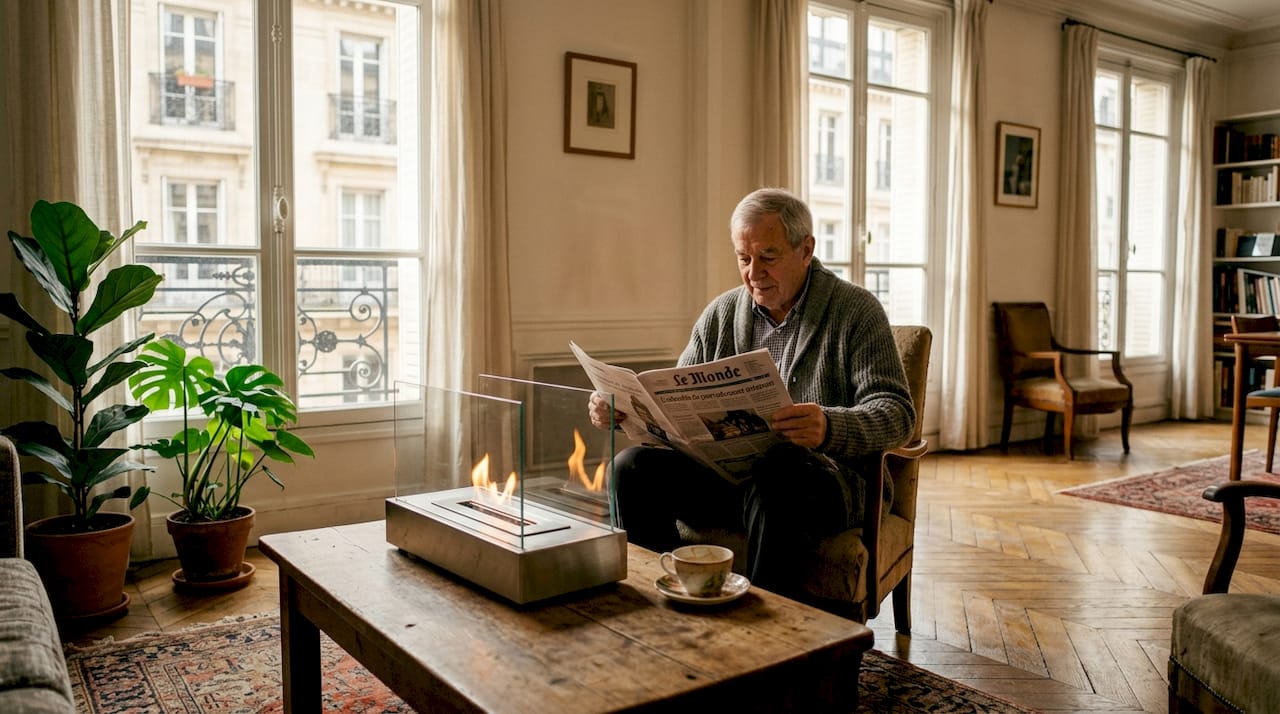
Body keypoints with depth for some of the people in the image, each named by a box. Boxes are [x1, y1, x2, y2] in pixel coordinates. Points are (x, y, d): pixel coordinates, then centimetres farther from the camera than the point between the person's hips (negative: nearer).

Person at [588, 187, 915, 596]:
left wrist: (830, 427, -33)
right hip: (727, 471, 5)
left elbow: (897, 413, -11)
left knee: (774, 484, -38)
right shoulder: (720, 314, 12)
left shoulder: (856, 312, -1)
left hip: (826, 474, -4)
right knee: (632, 467, -17)